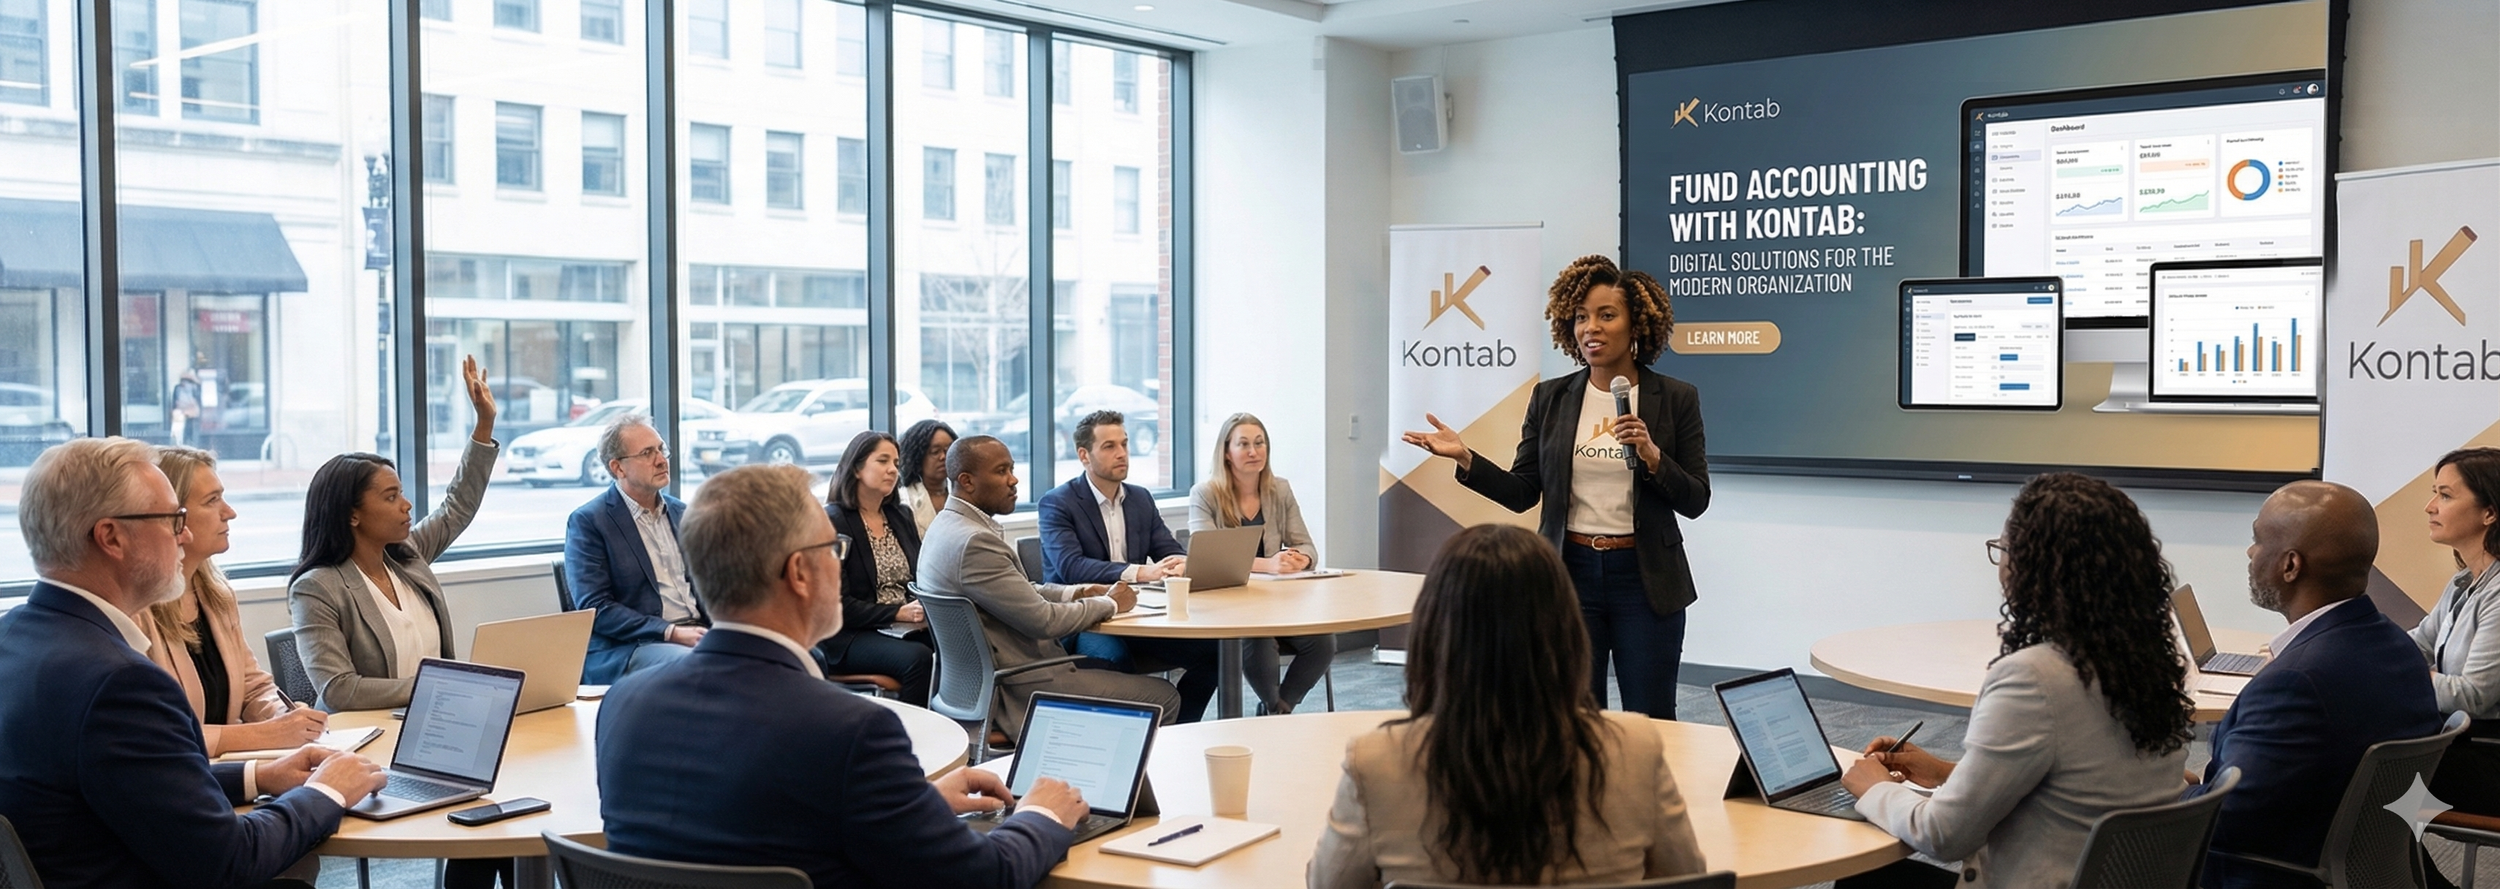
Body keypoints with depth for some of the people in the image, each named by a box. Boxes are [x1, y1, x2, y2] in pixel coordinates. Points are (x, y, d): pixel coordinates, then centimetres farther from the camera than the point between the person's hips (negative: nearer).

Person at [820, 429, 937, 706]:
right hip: (847, 638, -6)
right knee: (917, 657, -35)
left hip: (906, 630, 6)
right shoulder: (833, 521, -4)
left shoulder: (901, 517, 18)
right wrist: (898, 613, -18)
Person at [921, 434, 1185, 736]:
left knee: (1129, 672, 26)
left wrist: (1077, 593, 4)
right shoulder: (974, 541, -25)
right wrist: (1110, 603, -6)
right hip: (1013, 692, -11)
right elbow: (1042, 620, -22)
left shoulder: (950, 526, 8)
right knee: (1163, 697, -3)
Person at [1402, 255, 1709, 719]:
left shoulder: (1676, 398, -1)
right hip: (1570, 573, 2)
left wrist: (1653, 458, -19)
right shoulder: (1551, 398, 4)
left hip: (1644, 577, -1)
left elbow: (1696, 500, -2)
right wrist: (1465, 458, -10)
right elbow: (1523, 492, 3)